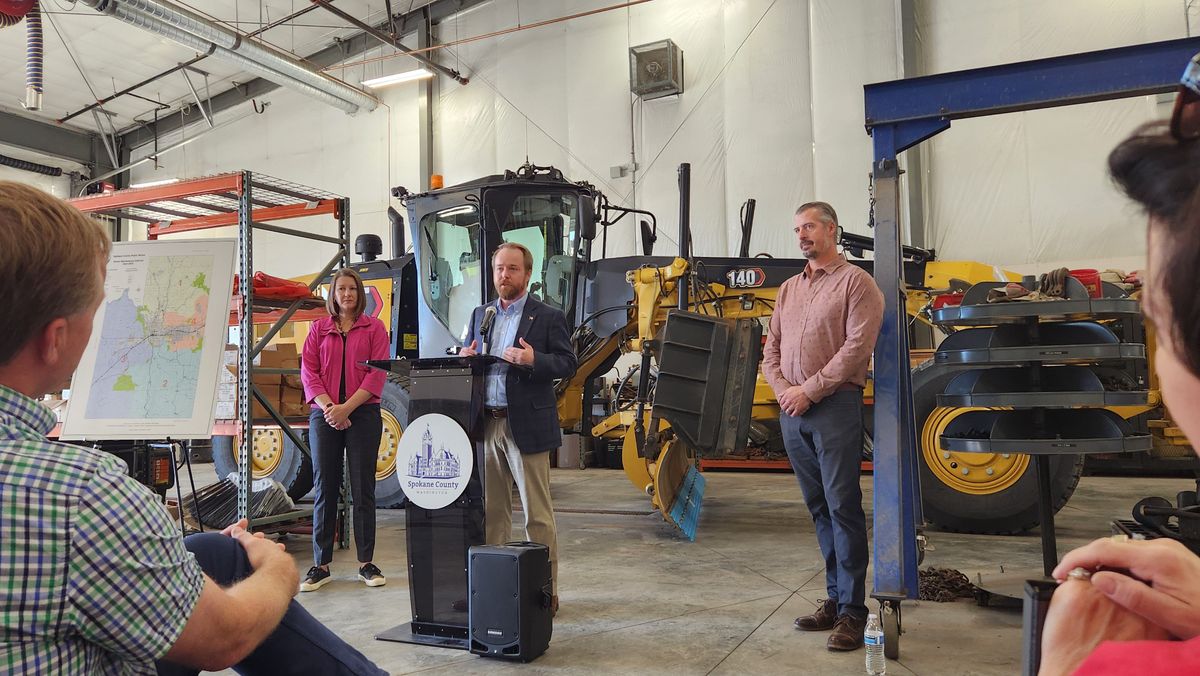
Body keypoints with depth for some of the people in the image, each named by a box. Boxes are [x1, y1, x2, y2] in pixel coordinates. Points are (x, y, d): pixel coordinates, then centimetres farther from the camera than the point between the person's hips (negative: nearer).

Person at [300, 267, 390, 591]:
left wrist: (347, 407, -13)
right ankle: (321, 565, 10)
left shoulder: (374, 327, 6)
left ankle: (366, 563, 9)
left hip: (363, 414, -2)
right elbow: (308, 371, 4)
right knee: (325, 489, 3)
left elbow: (377, 373, -4)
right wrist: (328, 407, -11)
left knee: (363, 488, 2)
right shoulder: (319, 328, 12)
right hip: (324, 415, 2)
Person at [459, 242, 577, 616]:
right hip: (486, 425, 5)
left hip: (526, 426, -5)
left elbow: (567, 364, -5)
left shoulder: (548, 317, 0)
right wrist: (465, 358, -5)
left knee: (537, 514, 1)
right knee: (491, 511, 12)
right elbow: (468, 358, 19)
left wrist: (533, 360, -22)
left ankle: (545, 590, 9)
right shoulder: (480, 314, 16)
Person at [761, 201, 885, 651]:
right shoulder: (789, 288, 19)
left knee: (843, 508, -5)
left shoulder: (855, 282, -2)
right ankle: (834, 598, 20)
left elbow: (857, 347, -12)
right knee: (819, 509, 11)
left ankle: (852, 611, 2)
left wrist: (809, 390, -14)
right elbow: (772, 349, 16)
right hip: (792, 411, 7)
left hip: (834, 407, -6)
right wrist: (783, 389, -2)